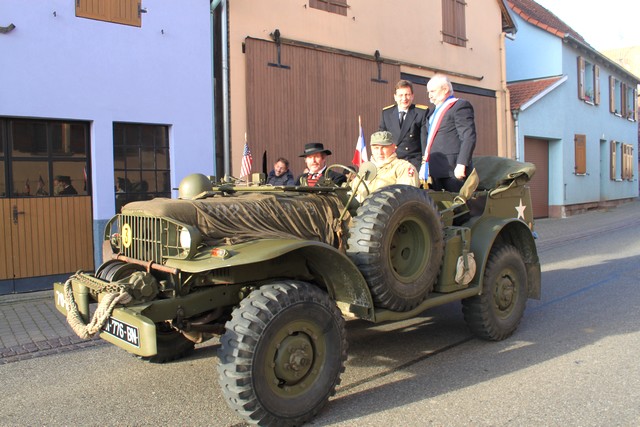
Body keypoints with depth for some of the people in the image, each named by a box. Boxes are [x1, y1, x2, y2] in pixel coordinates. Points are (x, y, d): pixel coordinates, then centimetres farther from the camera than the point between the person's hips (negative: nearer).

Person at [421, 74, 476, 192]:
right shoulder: (435, 112, 23)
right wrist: (425, 165, 16)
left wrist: (461, 165, -21)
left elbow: (469, 137, -14)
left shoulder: (460, 106, -4)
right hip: (436, 172, 8)